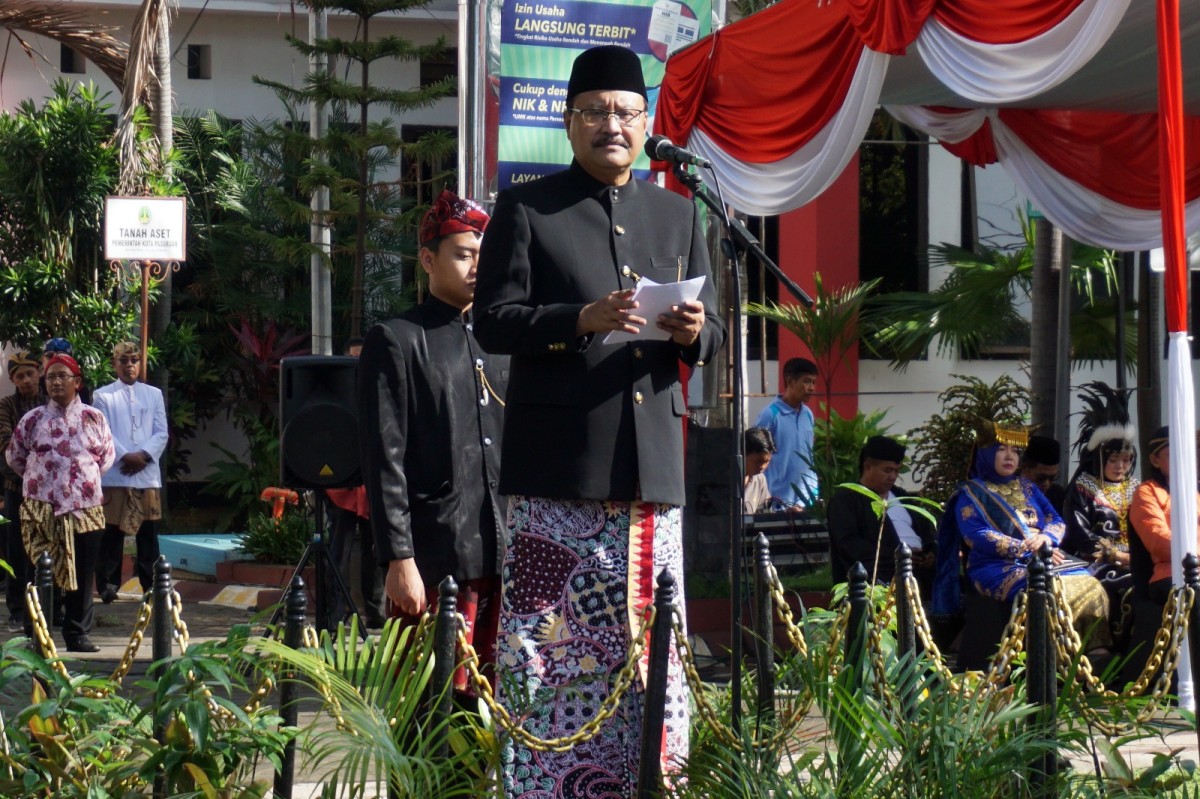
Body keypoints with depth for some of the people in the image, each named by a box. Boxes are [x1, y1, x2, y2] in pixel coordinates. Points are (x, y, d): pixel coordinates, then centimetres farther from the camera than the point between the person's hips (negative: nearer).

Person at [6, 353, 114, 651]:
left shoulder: (93, 418, 5)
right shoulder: (32, 419, 4)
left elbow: (107, 455, 14)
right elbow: (14, 456, 14)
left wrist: (86, 477, 11)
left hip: (85, 507, 1)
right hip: (41, 509, -1)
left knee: (83, 575, 4)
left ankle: (78, 633, 13)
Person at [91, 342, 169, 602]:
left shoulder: (154, 394, 15)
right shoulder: (102, 395, 6)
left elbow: (161, 432, 7)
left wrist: (144, 455, -9)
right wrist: (124, 457, -15)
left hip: (148, 473, 3)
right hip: (114, 474, -2)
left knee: (148, 531, 4)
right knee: (112, 531, -2)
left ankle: (150, 583, 9)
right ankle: (108, 584, 2)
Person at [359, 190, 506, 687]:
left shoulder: (500, 345, 18)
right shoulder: (396, 342, -1)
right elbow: (384, 461, -7)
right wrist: (398, 559, -13)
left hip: (502, 556, 6)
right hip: (435, 561, -6)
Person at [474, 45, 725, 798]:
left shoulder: (679, 215, 18)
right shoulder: (525, 208, 6)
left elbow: (713, 334, 16)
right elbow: (494, 322, -2)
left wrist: (695, 331, -8)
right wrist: (581, 320, -17)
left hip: (652, 461, 4)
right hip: (557, 461, -3)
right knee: (548, 643, -4)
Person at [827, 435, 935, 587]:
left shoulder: (901, 496, 29)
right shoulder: (845, 498, 7)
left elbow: (926, 530, 28)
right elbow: (849, 543, -7)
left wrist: (932, 552, 3)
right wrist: (895, 556, -16)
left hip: (921, 569, 7)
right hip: (881, 573, -7)